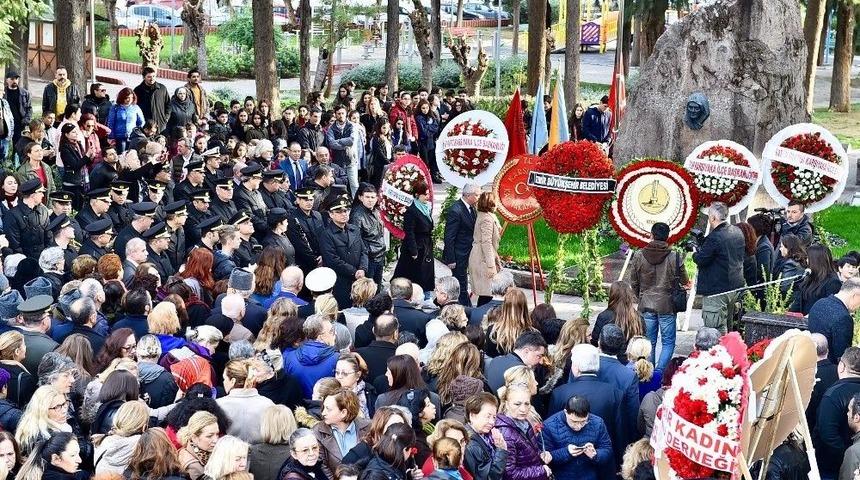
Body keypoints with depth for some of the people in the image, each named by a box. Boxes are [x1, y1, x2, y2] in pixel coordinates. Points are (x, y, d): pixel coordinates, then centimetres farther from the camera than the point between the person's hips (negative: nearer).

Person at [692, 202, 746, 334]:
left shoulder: (714, 238, -22)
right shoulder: (738, 232, 6)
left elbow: (701, 260, -20)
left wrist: (695, 253, 4)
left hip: (717, 290, -9)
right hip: (736, 286, 9)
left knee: (717, 331, -5)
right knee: (728, 327, 20)